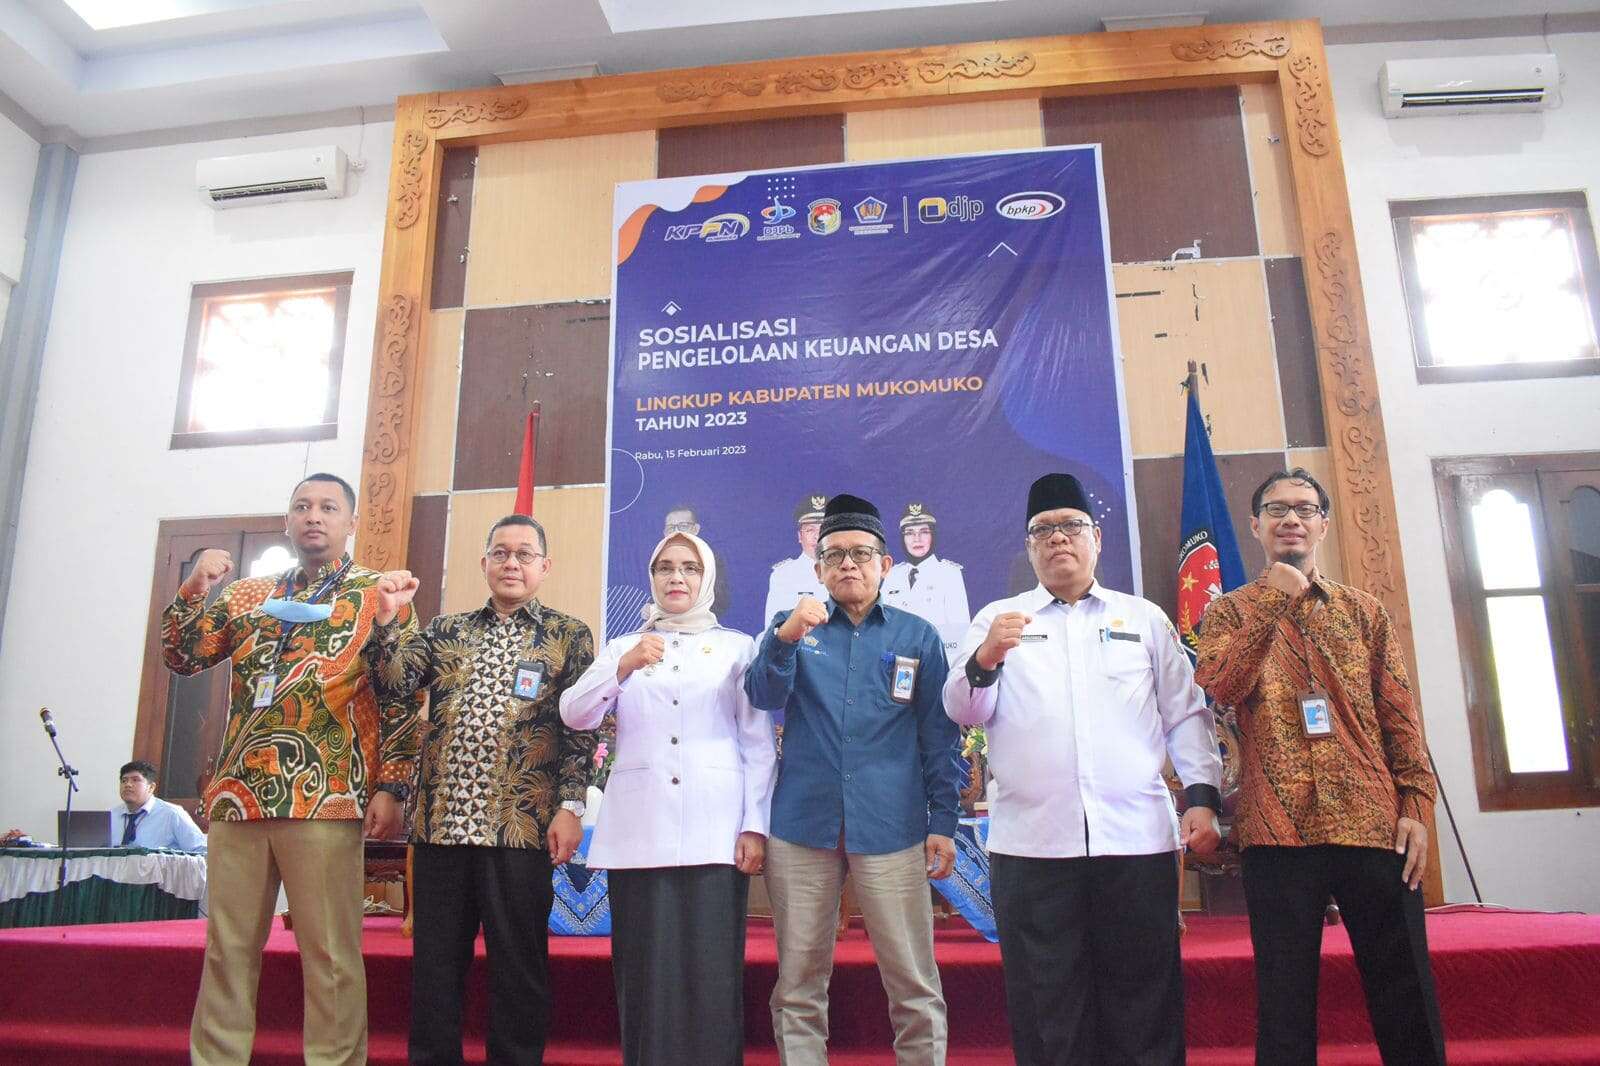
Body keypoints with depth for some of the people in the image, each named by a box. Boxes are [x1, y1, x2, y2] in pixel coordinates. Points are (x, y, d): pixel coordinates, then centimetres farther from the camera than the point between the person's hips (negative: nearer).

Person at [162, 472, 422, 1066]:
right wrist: (195, 589, -1)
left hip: (326, 799, -4)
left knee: (330, 955, 0)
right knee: (227, 948, 11)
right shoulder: (247, 595, 18)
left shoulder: (378, 594, 4)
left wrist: (391, 786, -9)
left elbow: (404, 698, -1)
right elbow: (181, 658, 14)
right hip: (238, 795, 5)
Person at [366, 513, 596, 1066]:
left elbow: (580, 728, 0)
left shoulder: (568, 636, 5)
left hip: (521, 827, -3)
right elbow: (392, 685, 4)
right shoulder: (447, 630, 15)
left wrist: (570, 806, -10)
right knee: (434, 964, 11)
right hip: (440, 822, 3)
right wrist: (388, 621, -11)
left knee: (518, 967, 5)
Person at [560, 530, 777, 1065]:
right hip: (639, 831, 2)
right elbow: (574, 715, -1)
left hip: (714, 831, -1)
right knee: (646, 971, 2)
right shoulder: (622, 647, 15)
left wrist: (756, 825, -5)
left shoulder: (738, 647, 10)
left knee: (711, 973, -4)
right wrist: (624, 667, -17)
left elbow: (759, 743, 5)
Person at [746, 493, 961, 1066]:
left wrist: (944, 821, 2)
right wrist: (785, 637, -25)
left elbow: (937, 734, 8)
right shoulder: (793, 627, 9)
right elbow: (763, 695, -7)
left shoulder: (917, 636, 8)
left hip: (890, 826, -1)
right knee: (798, 985, 9)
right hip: (802, 825, 1)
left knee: (914, 986, 2)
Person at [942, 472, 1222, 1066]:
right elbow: (963, 710, 2)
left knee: (1145, 1005, 5)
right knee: (1047, 1010, 4)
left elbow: (1186, 714, 12)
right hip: (1032, 841, 0)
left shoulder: (1145, 618, 16)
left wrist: (1202, 796, 0)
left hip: (1136, 837, 1)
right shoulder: (997, 620, 13)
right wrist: (984, 661, -18)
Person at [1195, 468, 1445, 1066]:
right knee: (1285, 1002, 3)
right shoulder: (1230, 612, 10)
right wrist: (1272, 599, -12)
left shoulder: (1364, 611, 14)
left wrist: (1417, 806, 0)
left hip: (1374, 824, 2)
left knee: (1406, 999, 6)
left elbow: (1401, 718, 10)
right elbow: (1220, 687, -10)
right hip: (1279, 829, -2)